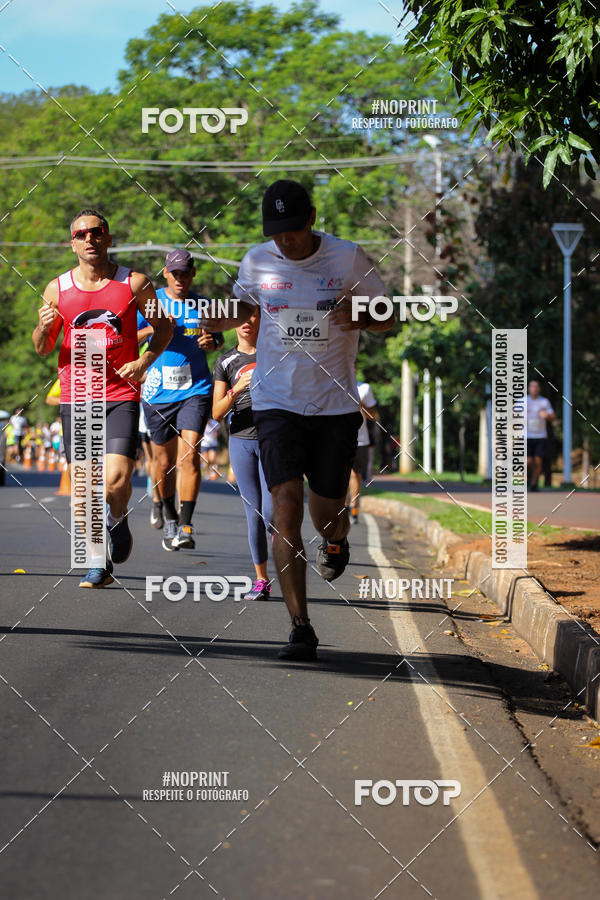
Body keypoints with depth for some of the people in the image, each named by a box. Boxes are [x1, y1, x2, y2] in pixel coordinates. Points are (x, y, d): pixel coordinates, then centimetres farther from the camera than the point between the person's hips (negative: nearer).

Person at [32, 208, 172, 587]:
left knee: (116, 480, -17)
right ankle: (99, 566, 16)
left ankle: (118, 522, 18)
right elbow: (43, 349, 13)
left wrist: (144, 361, -3)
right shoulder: (57, 289, 4)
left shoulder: (135, 283, 0)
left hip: (121, 396, -2)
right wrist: (43, 327, -10)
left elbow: (164, 327, 13)